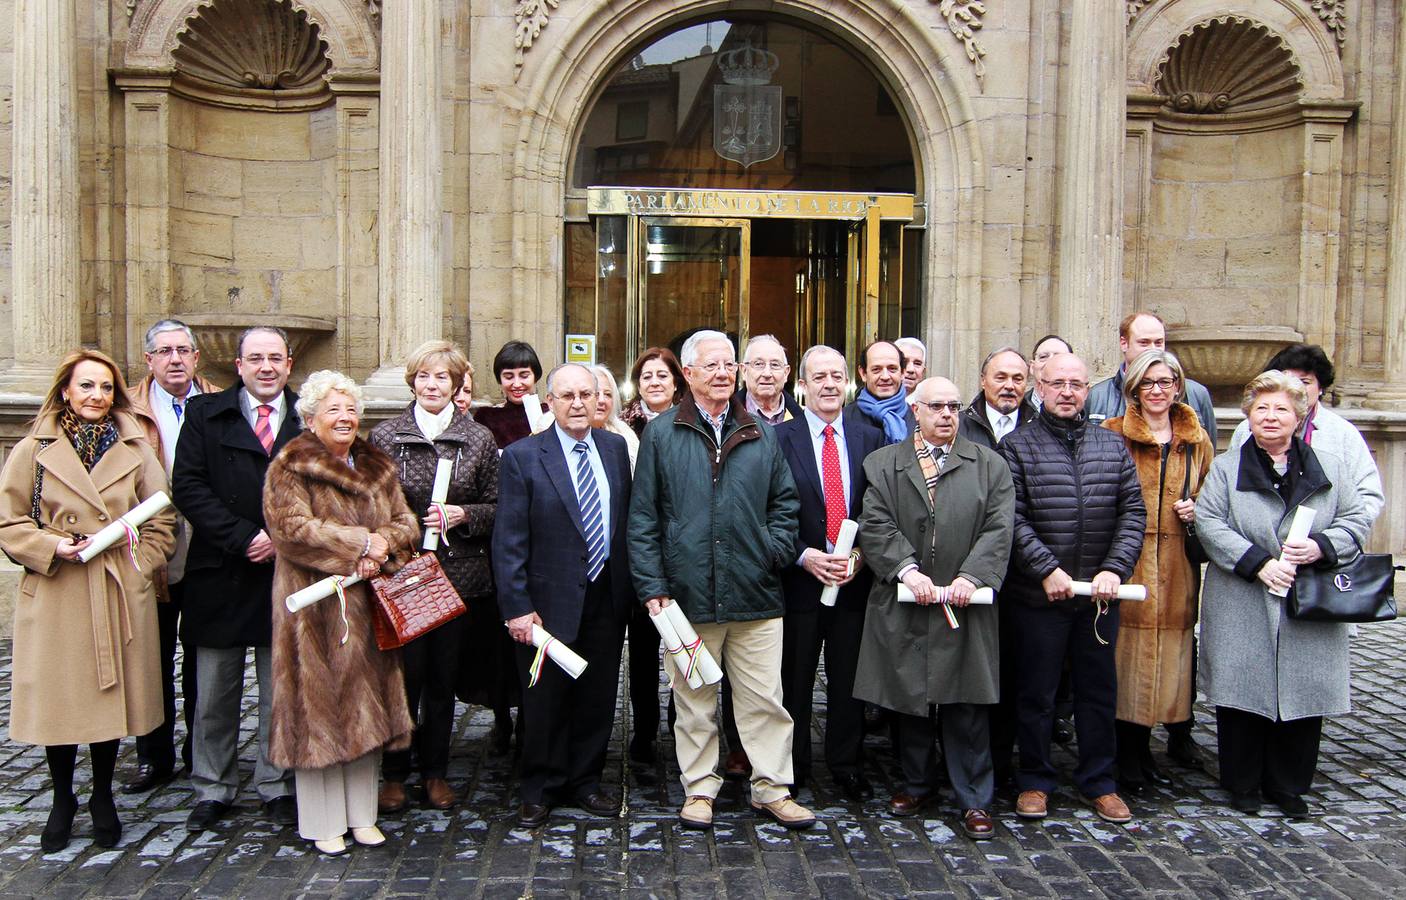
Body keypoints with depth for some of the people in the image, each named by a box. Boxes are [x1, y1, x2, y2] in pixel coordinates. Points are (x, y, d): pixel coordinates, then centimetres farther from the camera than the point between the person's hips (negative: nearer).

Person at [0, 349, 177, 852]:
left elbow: (162, 522, 7)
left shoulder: (135, 451, 4)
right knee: (56, 700, 6)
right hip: (54, 597, -1)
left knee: (110, 694, 9)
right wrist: (52, 547, -12)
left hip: (120, 597, 1)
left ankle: (103, 798, 27)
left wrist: (136, 561, -4)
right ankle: (62, 801, 27)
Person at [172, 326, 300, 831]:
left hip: (286, 575, 0)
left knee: (281, 691, 9)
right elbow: (188, 488, -5)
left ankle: (276, 786, 22)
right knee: (214, 694, 10)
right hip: (220, 575, 0)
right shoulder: (204, 414, 4)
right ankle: (213, 790, 24)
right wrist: (244, 538, -14)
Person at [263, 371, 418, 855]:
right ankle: (323, 823, 13)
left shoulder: (378, 468, 13)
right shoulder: (290, 468, -3)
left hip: (370, 607, 5)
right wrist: (362, 541, -16)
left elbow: (406, 524, 8)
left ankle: (362, 815, 21)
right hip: (316, 608, -5)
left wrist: (381, 544, -13)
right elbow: (292, 528, -17)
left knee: (366, 704, 10)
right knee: (319, 706, 0)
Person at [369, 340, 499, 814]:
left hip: (459, 575, 1)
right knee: (405, 673, -1)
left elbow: (497, 507, 6)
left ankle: (435, 771, 24)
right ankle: (393, 773, 16)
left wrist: (462, 515, -11)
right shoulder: (384, 436, 3)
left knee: (445, 675, 9)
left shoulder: (479, 438, 5)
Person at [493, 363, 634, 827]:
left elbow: (628, 519, 10)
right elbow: (509, 541, -10)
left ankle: (584, 781, 32)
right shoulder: (523, 456, -8)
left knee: (598, 698, 14)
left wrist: (629, 585, 6)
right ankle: (540, 790, 28)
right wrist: (517, 607, -14)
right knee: (545, 702, 10)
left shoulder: (615, 448, 5)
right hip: (551, 601, -4)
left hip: (607, 598, 4)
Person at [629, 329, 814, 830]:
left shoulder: (761, 436, 10)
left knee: (765, 699, 6)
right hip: (689, 595, -1)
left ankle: (772, 789, 20)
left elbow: (785, 503, 16)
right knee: (694, 701, 10)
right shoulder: (662, 435, 2)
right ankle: (699, 789, 24)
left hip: (755, 596, 2)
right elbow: (643, 518, 1)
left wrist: (774, 550, -1)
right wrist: (652, 586, -5)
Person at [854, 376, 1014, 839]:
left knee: (966, 705, 2)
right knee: (908, 698, 11)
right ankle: (917, 783, 29)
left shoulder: (989, 465, 8)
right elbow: (876, 526, -3)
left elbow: (998, 530, 0)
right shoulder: (883, 464, 7)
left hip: (964, 605, 0)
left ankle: (974, 799, 14)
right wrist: (907, 569, -16)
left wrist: (971, 577, -13)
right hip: (902, 606, 1)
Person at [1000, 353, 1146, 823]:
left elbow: (1133, 511, 5)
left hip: (1099, 594, 3)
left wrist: (1115, 569, -8)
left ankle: (1098, 781, 28)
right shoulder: (1017, 446, -2)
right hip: (1038, 594, -3)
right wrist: (1047, 569, -17)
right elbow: (1013, 518, -9)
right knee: (1036, 691, 8)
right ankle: (1035, 781, 23)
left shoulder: (1112, 445, 9)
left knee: (1099, 690, 13)